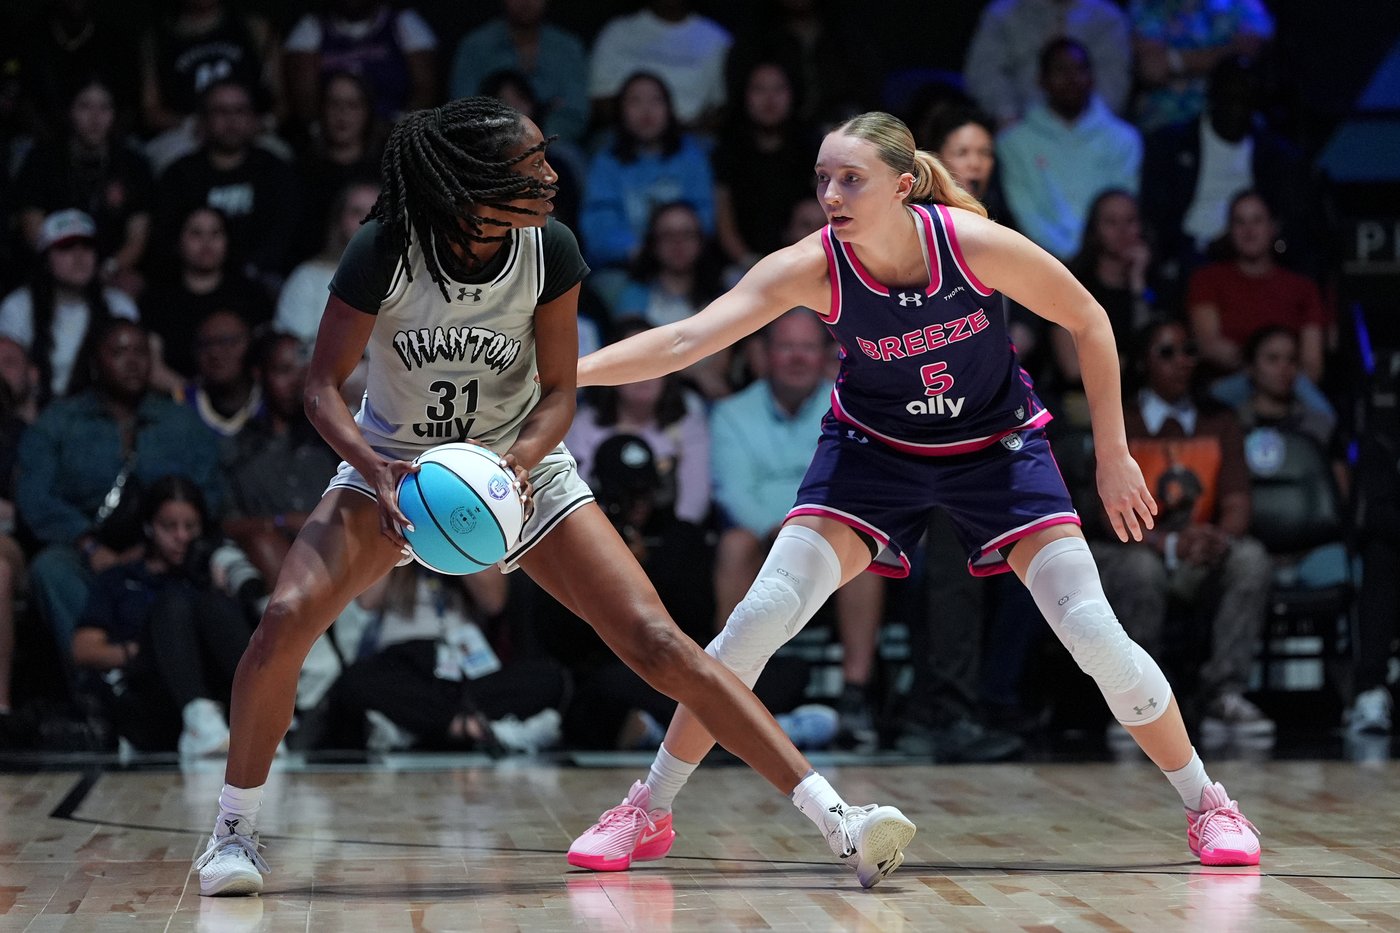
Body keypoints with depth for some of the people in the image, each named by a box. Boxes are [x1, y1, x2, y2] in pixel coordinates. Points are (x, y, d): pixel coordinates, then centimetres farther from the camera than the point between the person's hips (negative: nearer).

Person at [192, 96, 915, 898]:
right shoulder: (385, 252, -24)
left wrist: (523, 454, -29)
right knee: (287, 620, -25)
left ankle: (838, 823, -13)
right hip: (394, 465, -1)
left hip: (521, 467, 1)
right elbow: (324, 385, -15)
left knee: (657, 644, -12)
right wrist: (377, 470, -33)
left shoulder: (550, 250, -18)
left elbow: (560, 389, -8)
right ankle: (235, 830, -4)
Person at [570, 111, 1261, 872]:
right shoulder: (812, 268, -26)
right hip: (873, 448, 1)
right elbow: (685, 341, -34)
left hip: (998, 445, -1)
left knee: (1094, 634, -9)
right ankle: (649, 811, 1)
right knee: (756, 621, -14)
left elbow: (1088, 322, -12)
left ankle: (1205, 804, 12)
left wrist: (1113, 456, -9)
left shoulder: (977, 244, -27)